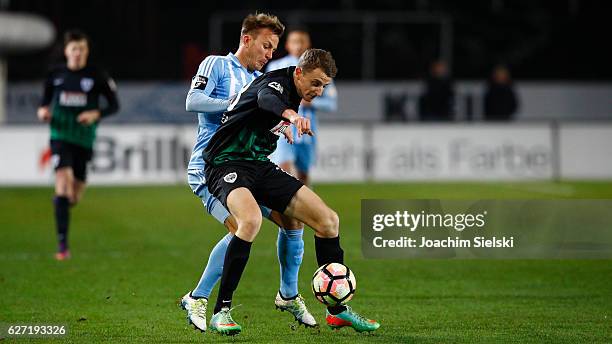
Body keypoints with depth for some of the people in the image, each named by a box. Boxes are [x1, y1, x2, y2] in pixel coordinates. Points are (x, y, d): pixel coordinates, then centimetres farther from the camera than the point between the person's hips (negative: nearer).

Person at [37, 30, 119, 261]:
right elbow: (46, 100, 17)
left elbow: (114, 105, 3)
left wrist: (96, 114, -16)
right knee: (63, 180, -21)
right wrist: (42, 111, -5)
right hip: (61, 136, -1)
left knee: (74, 198, 7)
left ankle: (59, 201, 48)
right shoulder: (55, 74, 2)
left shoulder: (97, 76, -3)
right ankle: (62, 244, -19)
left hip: (84, 139, 1)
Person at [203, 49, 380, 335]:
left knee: (327, 220, 0)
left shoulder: (294, 95, 11)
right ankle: (221, 313, -28)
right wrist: (291, 115, -62)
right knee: (251, 220, -38)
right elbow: (266, 98, -43)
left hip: (260, 166, 9)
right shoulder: (277, 81, -17)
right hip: (227, 163, -9)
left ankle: (337, 311, 11)